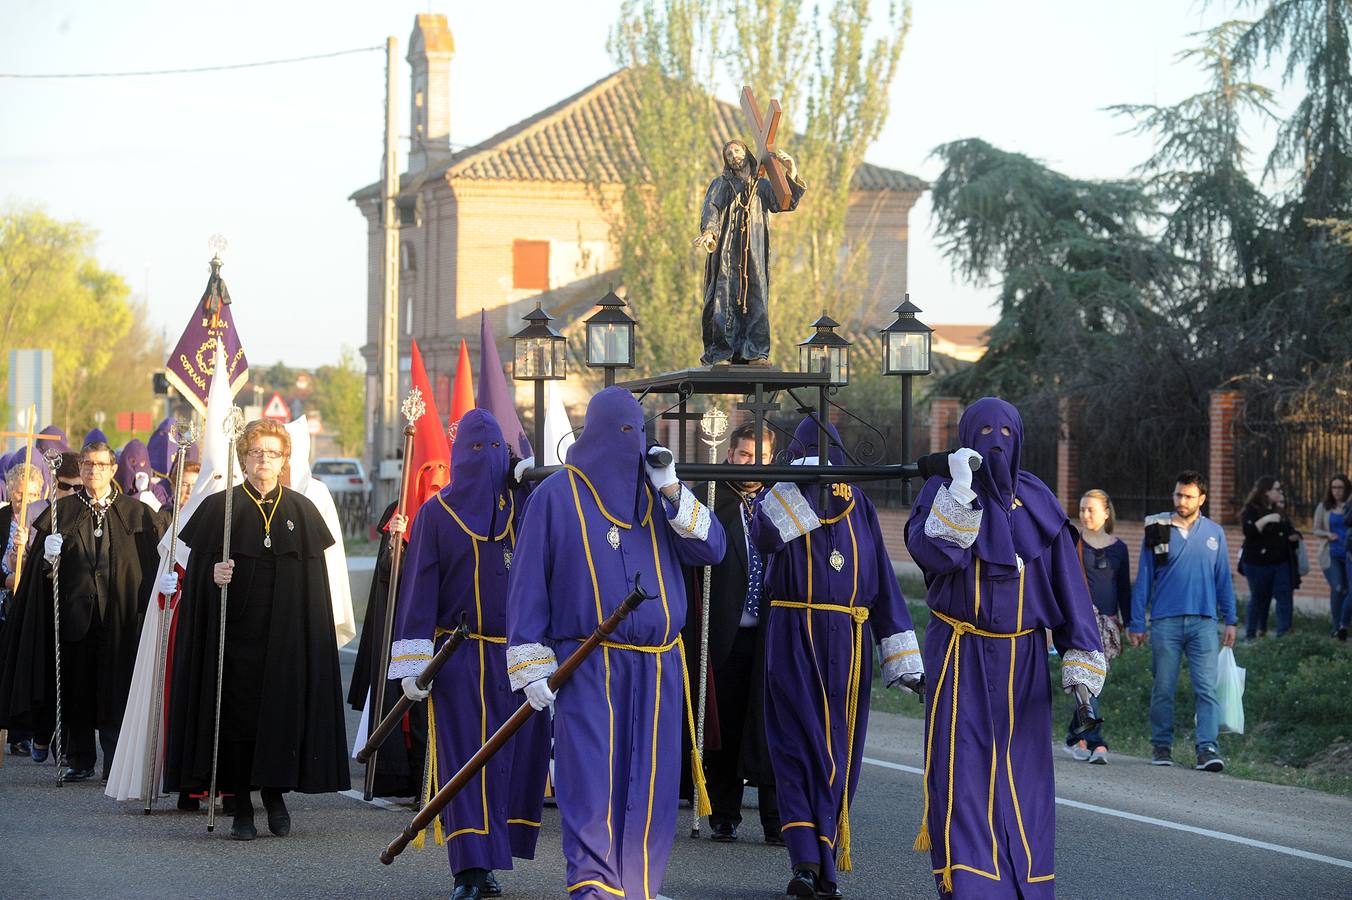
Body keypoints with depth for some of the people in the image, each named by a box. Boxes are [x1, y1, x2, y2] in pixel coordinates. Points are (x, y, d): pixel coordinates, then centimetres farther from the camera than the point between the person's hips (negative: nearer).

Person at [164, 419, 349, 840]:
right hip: (236, 630, -1)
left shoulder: (302, 510, 9)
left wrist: (314, 636, 3)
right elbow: (196, 567, 3)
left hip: (286, 637, 1)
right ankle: (242, 806, 4)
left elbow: (315, 579, 10)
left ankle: (275, 793, 16)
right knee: (237, 713, -2)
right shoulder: (219, 507, 3)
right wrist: (213, 573, -20)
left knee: (283, 711, -1)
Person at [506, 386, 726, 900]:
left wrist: (672, 492, -7)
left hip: (657, 669, 4)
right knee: (592, 781, -12)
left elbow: (711, 549, 3)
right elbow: (528, 583, 0)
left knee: (648, 786, 5)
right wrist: (530, 665, -6)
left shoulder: (655, 495, 12)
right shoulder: (557, 495, 1)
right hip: (588, 668, -4)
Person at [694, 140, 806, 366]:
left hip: (754, 253, 2)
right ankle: (719, 354, -10)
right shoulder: (720, 184, 13)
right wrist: (708, 231, -26)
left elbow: (787, 203, 4)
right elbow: (710, 209, -5)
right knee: (724, 298, -8)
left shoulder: (762, 185, 18)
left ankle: (755, 352, -6)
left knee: (755, 298, -5)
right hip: (726, 252, -2)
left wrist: (792, 174, -10)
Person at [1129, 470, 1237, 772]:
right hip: (1165, 622, 0)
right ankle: (1161, 746, 14)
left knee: (1207, 688, -9)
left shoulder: (1214, 533, 10)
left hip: (1204, 622, 1)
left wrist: (1230, 620, 8)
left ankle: (1207, 748, -13)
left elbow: (1224, 579, 14)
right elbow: (1143, 580, 6)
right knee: (1163, 688, 4)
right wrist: (1136, 624, 3)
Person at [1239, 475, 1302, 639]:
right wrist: (1266, 519, -29)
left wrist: (1294, 536, 6)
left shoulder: (1279, 510, 15)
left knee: (1285, 598, -4)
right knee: (1259, 599, 2)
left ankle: (1284, 634, -5)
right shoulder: (1252, 509, -5)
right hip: (1259, 563, -6)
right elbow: (1249, 531, -20)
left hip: (1281, 563, 6)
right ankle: (1251, 635, 14)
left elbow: (1289, 530, 28)